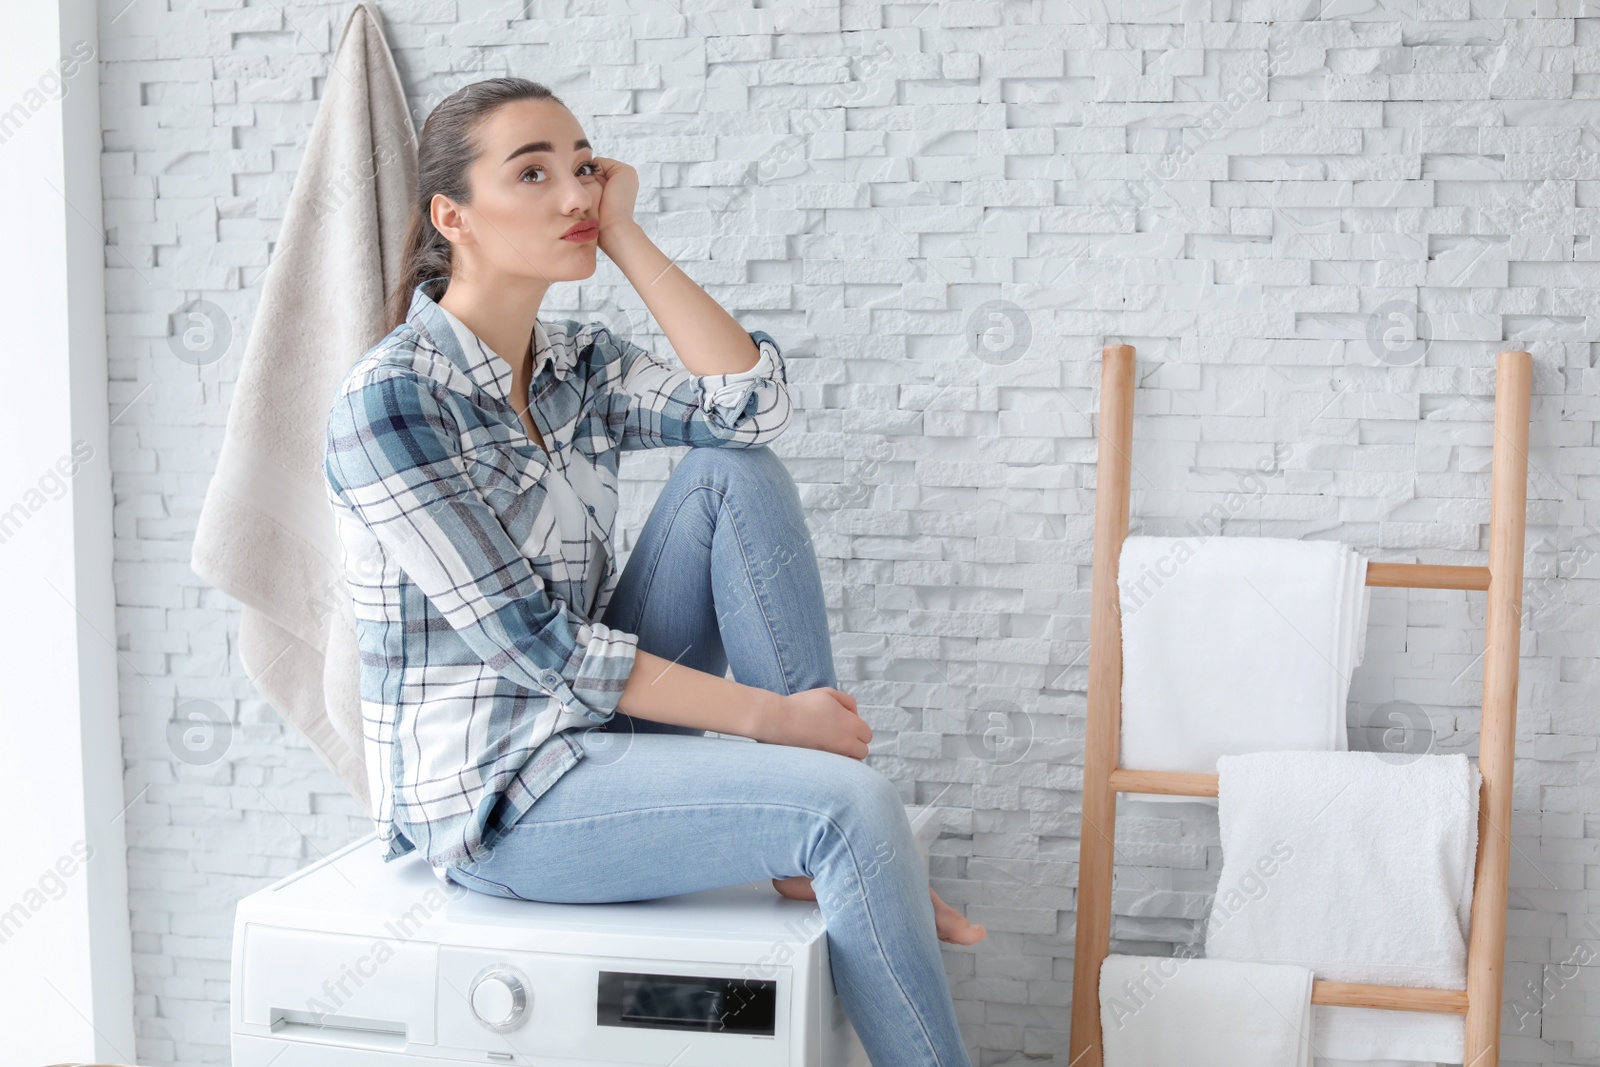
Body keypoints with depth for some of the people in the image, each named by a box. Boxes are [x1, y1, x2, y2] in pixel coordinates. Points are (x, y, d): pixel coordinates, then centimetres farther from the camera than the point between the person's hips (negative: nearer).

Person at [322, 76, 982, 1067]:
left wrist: (624, 235, -9)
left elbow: (752, 405, -10)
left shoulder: (582, 362, 7)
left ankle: (821, 854, -10)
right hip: (489, 793, -8)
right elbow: (533, 640, -20)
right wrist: (770, 716, -19)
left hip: (600, 728, 8)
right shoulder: (389, 399, -16)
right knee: (854, 806, -25)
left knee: (732, 474, -9)